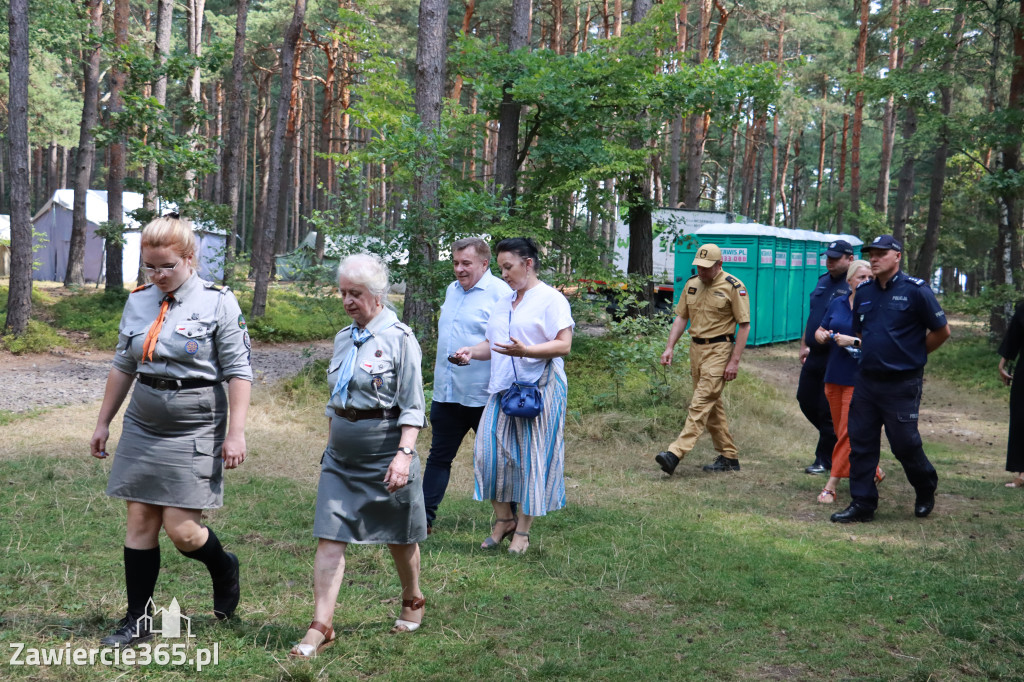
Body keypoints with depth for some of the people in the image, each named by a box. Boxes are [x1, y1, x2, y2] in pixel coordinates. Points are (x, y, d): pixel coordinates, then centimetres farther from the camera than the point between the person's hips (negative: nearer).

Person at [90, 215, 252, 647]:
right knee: (139, 522, 6)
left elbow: (238, 372, -9)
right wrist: (103, 422, 19)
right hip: (142, 429, 5)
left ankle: (223, 568, 26)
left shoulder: (218, 303, -8)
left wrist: (235, 433, -14)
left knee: (181, 530, -7)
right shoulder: (138, 302, 7)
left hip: (194, 434, -5)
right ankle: (137, 623, 16)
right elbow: (122, 367, 17)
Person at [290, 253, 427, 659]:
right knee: (329, 538, -4)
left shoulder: (399, 339, -9)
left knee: (399, 537, 11)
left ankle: (412, 601, 35)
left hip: (385, 454, -5)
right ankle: (321, 626, -3)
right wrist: (330, 443, 19)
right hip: (341, 457, 5)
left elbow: (412, 408, -13)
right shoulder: (344, 339, 10)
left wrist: (404, 454, -23)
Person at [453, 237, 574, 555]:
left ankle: (523, 530, 8)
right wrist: (472, 351, 2)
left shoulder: (551, 299, -4)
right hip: (502, 389, 7)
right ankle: (504, 519, 15)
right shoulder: (503, 303, 20)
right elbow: (492, 344, 23)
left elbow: (563, 345, -13)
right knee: (490, 451, -1)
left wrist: (525, 350, -26)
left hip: (539, 389, -7)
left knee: (532, 457, -1)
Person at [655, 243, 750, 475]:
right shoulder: (692, 284, 9)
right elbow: (681, 317, 14)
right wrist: (669, 347, 3)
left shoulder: (734, 287, -10)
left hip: (719, 350, -8)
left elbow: (744, 325, -9)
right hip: (696, 348, 8)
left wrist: (734, 360, -14)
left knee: (701, 403, -13)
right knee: (712, 404, 12)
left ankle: (676, 453, -22)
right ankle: (729, 456, 21)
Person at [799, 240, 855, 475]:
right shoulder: (822, 282, 13)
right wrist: (804, 345, 18)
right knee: (806, 399, 14)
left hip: (836, 357, -8)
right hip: (814, 355, 8)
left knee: (828, 409, -1)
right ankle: (835, 438, 33)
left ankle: (824, 460, 11)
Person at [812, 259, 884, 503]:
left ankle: (831, 486, -6)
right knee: (842, 432, 13)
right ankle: (873, 471, 31)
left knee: (848, 432, -8)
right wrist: (822, 336, -1)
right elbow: (819, 331, 21)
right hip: (834, 376, 7)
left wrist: (854, 341, -20)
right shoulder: (837, 304, 11)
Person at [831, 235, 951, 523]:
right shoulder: (863, 292, 7)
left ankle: (926, 491, 29)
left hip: (902, 384, -5)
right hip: (867, 379, 5)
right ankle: (862, 504, 13)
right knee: (860, 443, 4)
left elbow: (942, 331, -2)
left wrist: (913, 355, 4)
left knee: (904, 444, 3)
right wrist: (873, 353, 13)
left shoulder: (916, 291, -9)